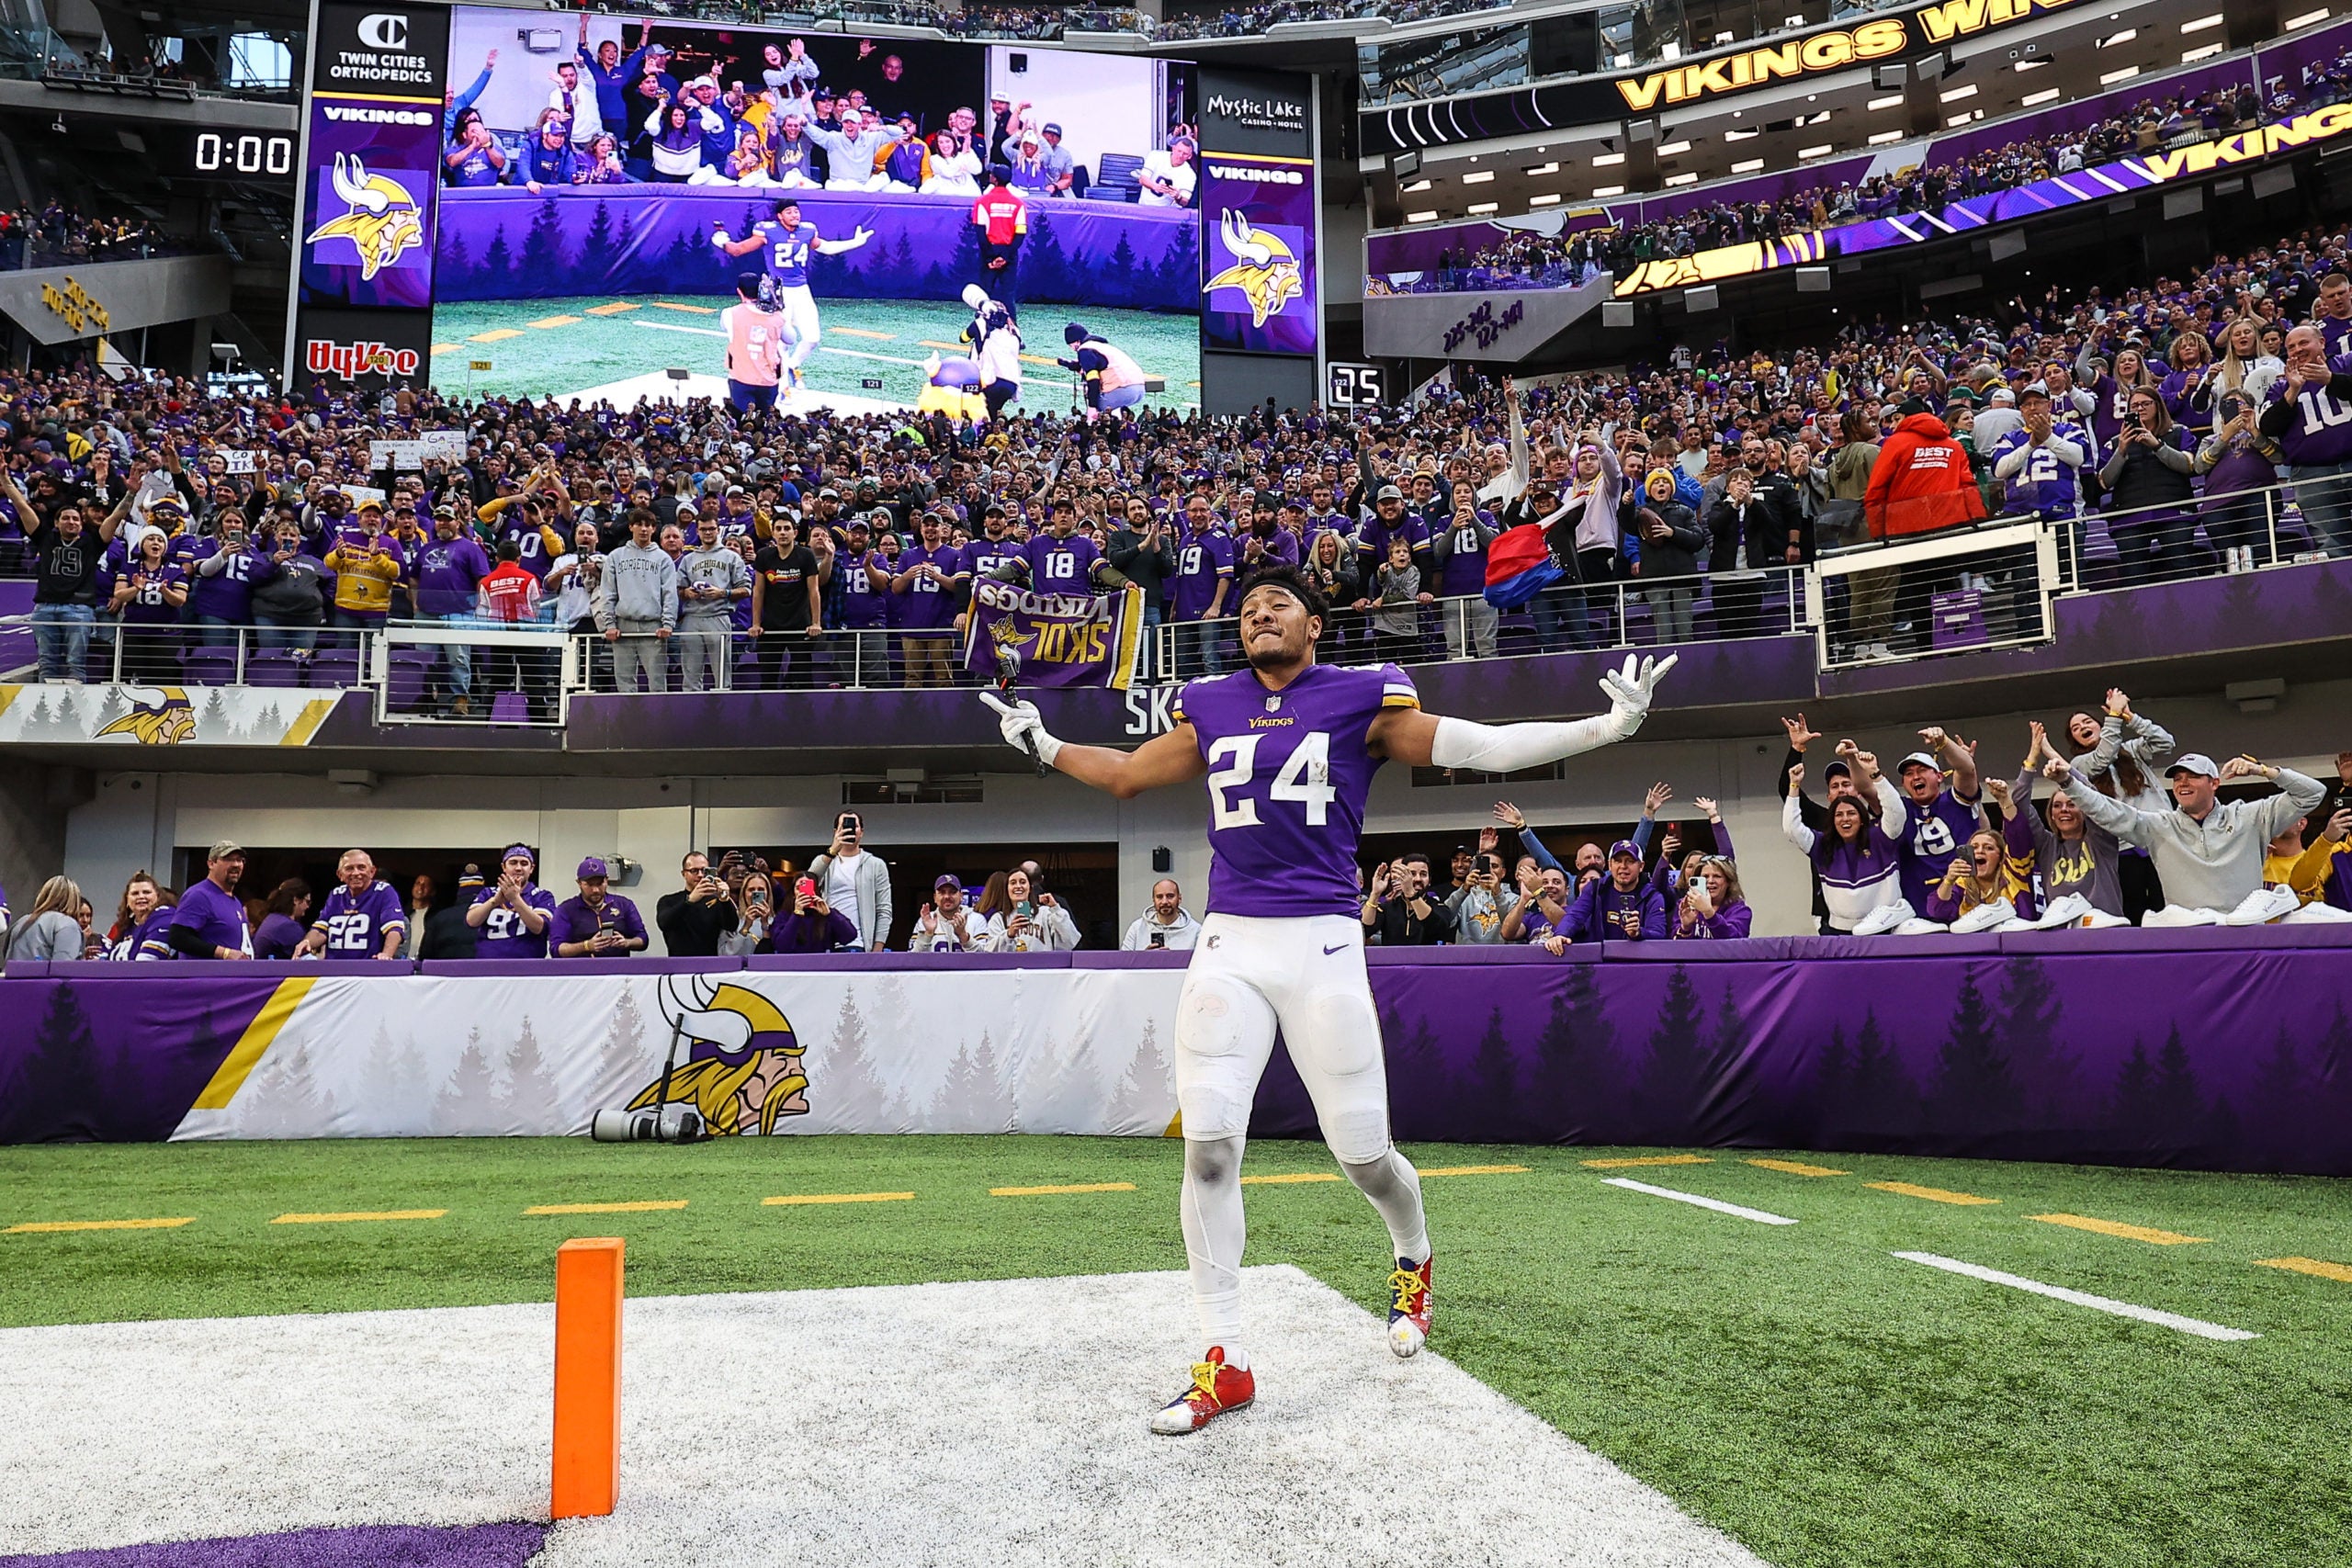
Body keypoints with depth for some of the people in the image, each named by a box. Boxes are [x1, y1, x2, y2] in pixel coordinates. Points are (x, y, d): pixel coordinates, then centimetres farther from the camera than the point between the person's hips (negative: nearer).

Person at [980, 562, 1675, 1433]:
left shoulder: (1362, 700, 3)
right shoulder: (1210, 708, 13)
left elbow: (1485, 748, 1)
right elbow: (1126, 775, 27)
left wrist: (1611, 724, -6)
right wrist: (1041, 745, 32)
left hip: (1322, 944, -3)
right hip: (1228, 945, 3)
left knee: (1363, 1152, 3)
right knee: (1207, 1146, -6)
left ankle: (1413, 1258, 39)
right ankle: (1224, 1361, 6)